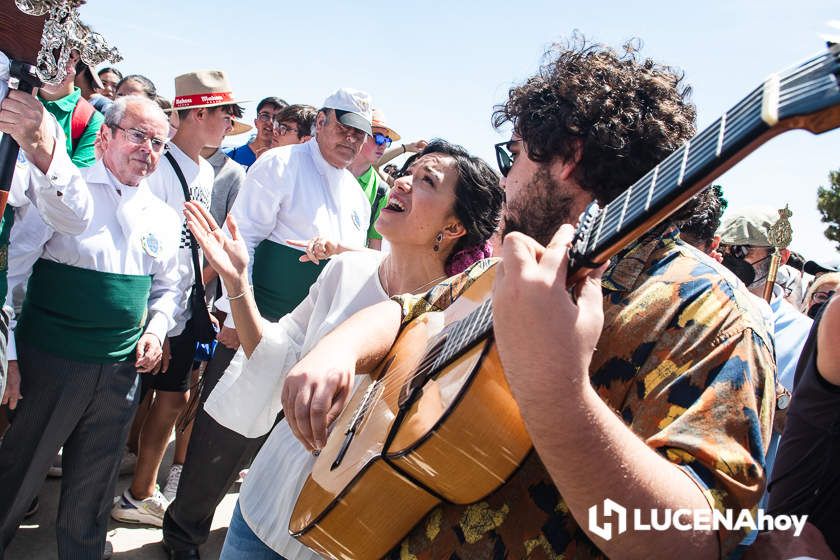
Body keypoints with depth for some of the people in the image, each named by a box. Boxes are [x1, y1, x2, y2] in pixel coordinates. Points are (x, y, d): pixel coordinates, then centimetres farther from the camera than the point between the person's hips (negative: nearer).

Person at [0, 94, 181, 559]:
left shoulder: (164, 218, 9)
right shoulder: (64, 185, -5)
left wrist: (156, 330, 4)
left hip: (121, 369, 4)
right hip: (49, 362, -4)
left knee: (91, 491, 17)